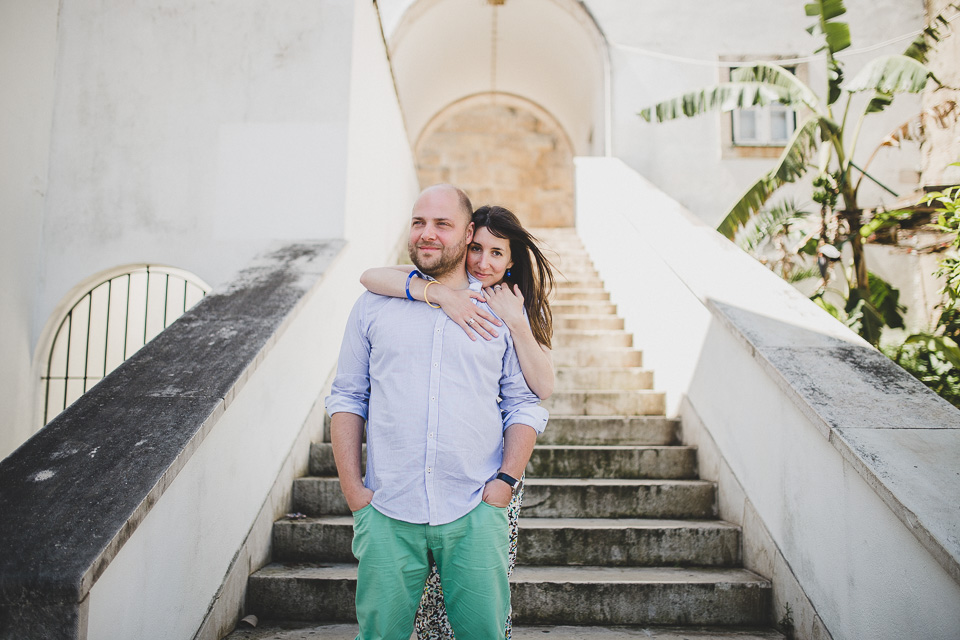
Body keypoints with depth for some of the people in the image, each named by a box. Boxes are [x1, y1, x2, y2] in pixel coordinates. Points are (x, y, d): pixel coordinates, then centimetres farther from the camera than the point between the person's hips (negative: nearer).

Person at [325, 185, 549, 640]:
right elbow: (346, 397, 9)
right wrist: (352, 488, 1)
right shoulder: (375, 304, 7)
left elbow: (525, 404, 8)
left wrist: (506, 480, -5)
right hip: (387, 514, 1)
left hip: (474, 515, 0)